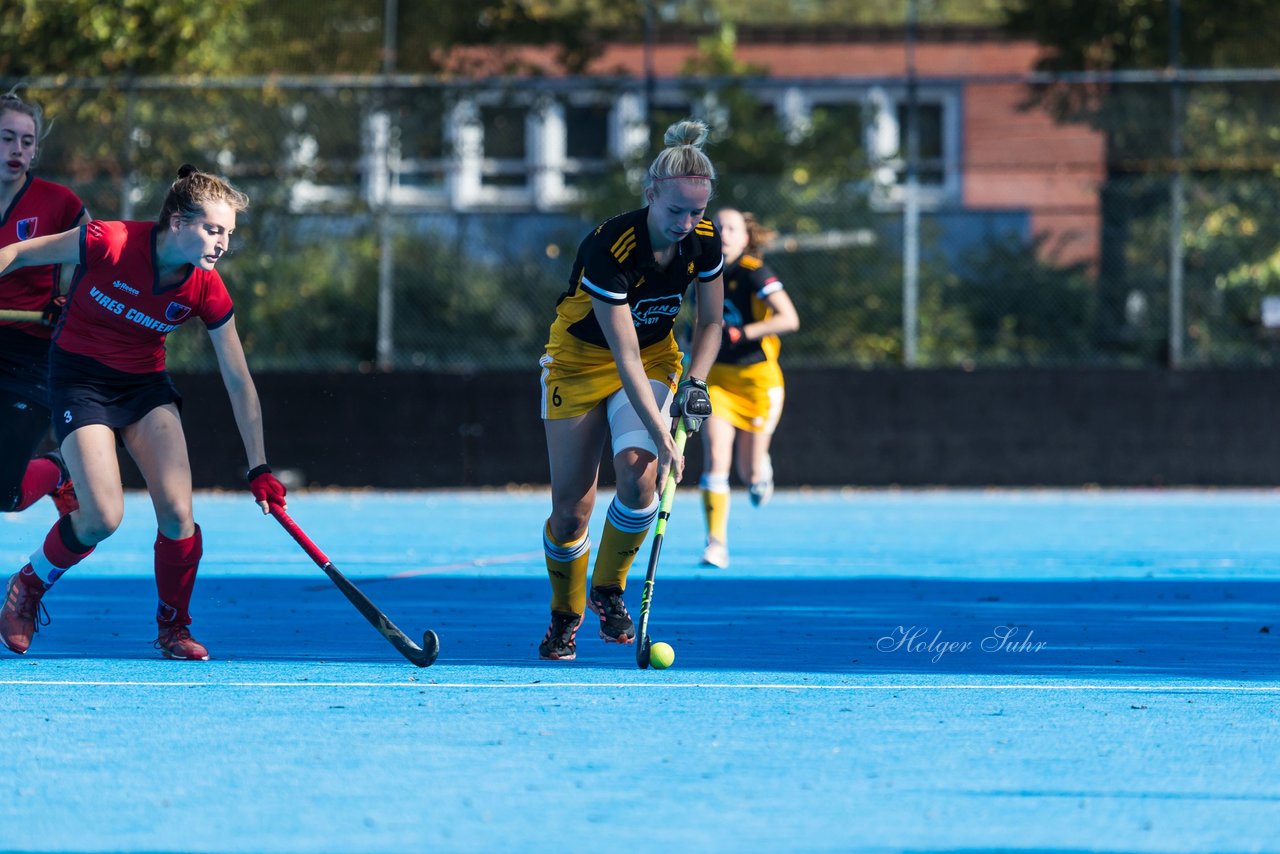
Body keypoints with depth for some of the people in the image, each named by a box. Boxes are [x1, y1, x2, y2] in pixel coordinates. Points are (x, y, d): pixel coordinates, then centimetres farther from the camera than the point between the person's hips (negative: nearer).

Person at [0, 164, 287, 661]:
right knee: (103, 517, -16)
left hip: (145, 384, 4)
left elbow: (238, 382, -3)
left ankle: (173, 627, 11)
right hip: (80, 380, -4)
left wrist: (258, 468, -3)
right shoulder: (106, 244, -25)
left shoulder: (208, 293, -13)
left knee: (177, 511, -12)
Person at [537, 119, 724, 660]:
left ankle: (609, 589, 0)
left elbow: (710, 321, 1)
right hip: (581, 360, -3)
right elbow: (624, 357, -33)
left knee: (637, 473, -24)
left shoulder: (704, 240, -16)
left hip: (655, 356, 3)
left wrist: (695, 383, -16)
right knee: (571, 508, -6)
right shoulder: (609, 248, -32)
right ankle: (565, 615, 21)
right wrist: (661, 436, -37)